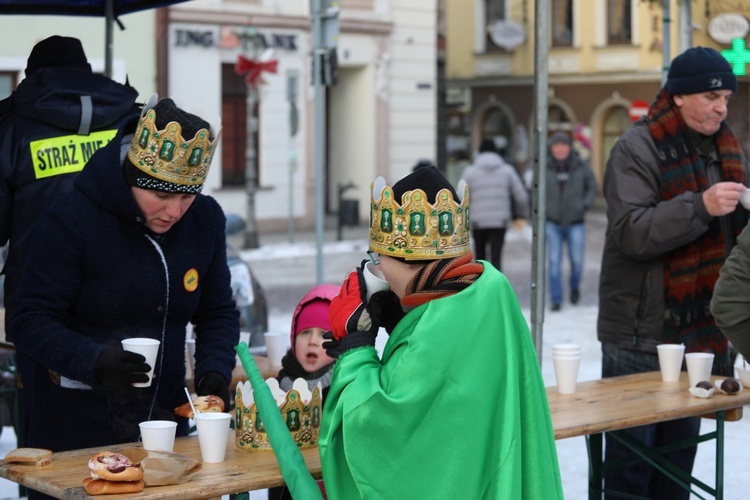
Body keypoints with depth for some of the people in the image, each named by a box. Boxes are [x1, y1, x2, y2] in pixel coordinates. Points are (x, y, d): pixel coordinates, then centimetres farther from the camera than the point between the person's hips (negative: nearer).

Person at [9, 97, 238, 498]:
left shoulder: (205, 220, 1)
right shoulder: (70, 220, -15)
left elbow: (218, 313, 10)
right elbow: (31, 322, -15)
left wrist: (214, 370, -8)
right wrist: (94, 361, -31)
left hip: (166, 421, 5)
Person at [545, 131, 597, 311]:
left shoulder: (581, 166, -3)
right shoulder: (545, 167, -4)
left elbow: (592, 187, 9)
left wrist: (585, 205, -4)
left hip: (575, 223, 0)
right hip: (553, 223, 0)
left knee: (577, 259, 3)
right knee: (554, 261, -3)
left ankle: (575, 287, 33)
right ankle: (556, 299, 4)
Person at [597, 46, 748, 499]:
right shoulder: (637, 148, -10)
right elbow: (631, 232, -21)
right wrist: (701, 207, -30)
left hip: (701, 331, 7)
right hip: (642, 338, -7)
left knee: (681, 454, 15)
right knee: (631, 457, 0)